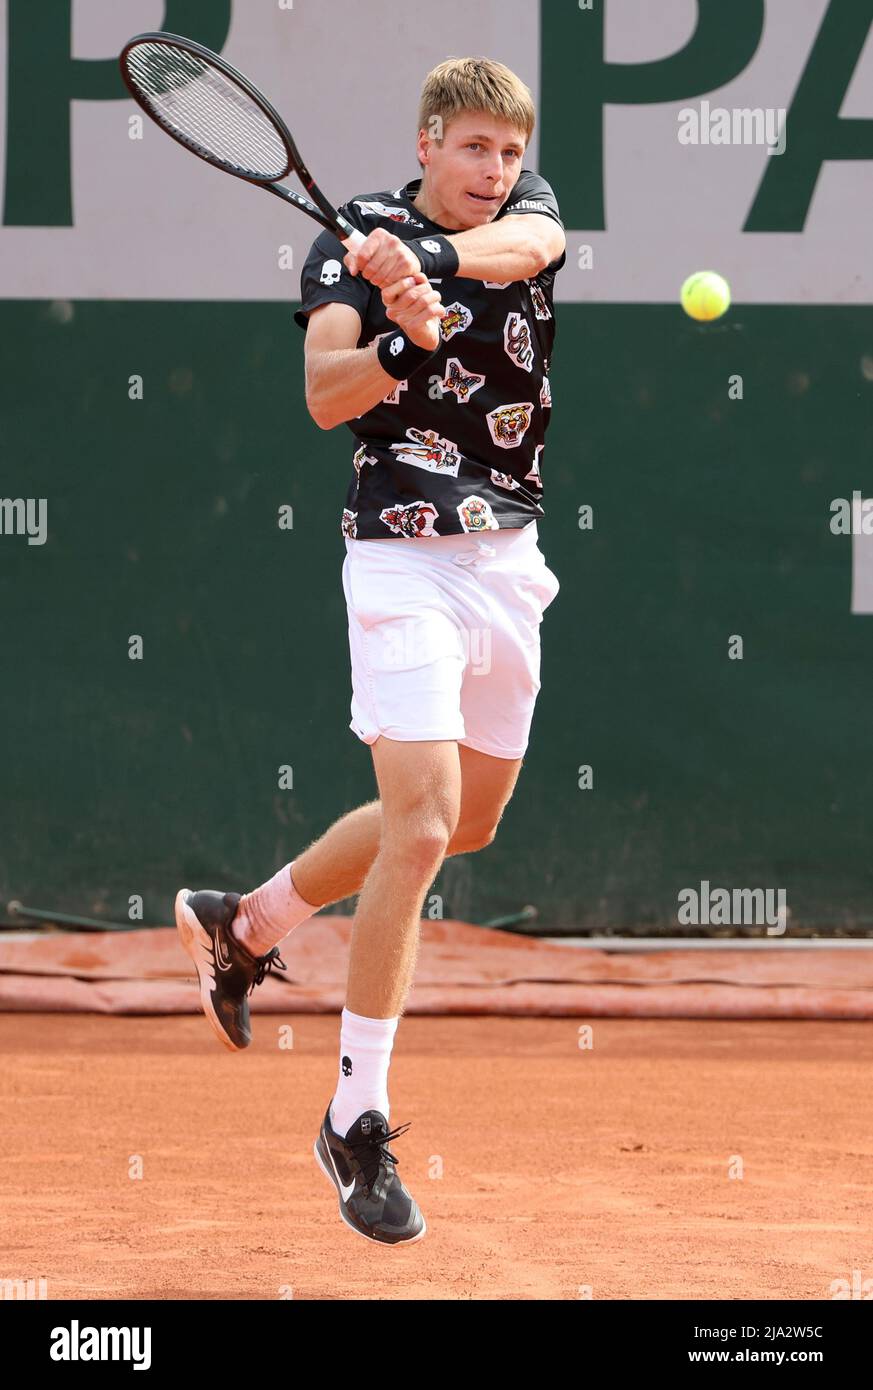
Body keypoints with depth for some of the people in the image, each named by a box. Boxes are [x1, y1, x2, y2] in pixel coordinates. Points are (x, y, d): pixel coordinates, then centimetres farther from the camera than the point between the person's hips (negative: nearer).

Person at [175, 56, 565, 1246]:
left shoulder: (531, 209, 4)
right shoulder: (353, 241, -8)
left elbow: (522, 244, -22)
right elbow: (325, 396, -22)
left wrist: (432, 261, -42)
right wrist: (404, 344, -42)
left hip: (511, 558, 6)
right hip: (406, 555, -6)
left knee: (469, 819, 19)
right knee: (420, 828, -18)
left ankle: (249, 923, 39)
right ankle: (357, 1118, -11)